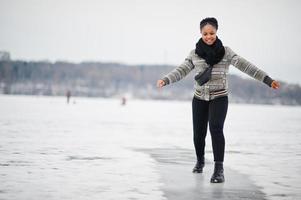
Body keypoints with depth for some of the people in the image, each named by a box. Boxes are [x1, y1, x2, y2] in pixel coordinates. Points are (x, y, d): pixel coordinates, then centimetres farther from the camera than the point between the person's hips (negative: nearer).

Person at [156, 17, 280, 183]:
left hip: (219, 98, -2)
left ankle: (219, 170, -24)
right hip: (200, 98, 3)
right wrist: (165, 80, -19)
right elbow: (181, 70, -1)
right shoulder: (194, 54, 4)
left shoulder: (226, 52, -1)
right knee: (198, 133, 7)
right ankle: (200, 161, 37)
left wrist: (268, 80, -13)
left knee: (216, 128, -23)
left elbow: (245, 66, -7)